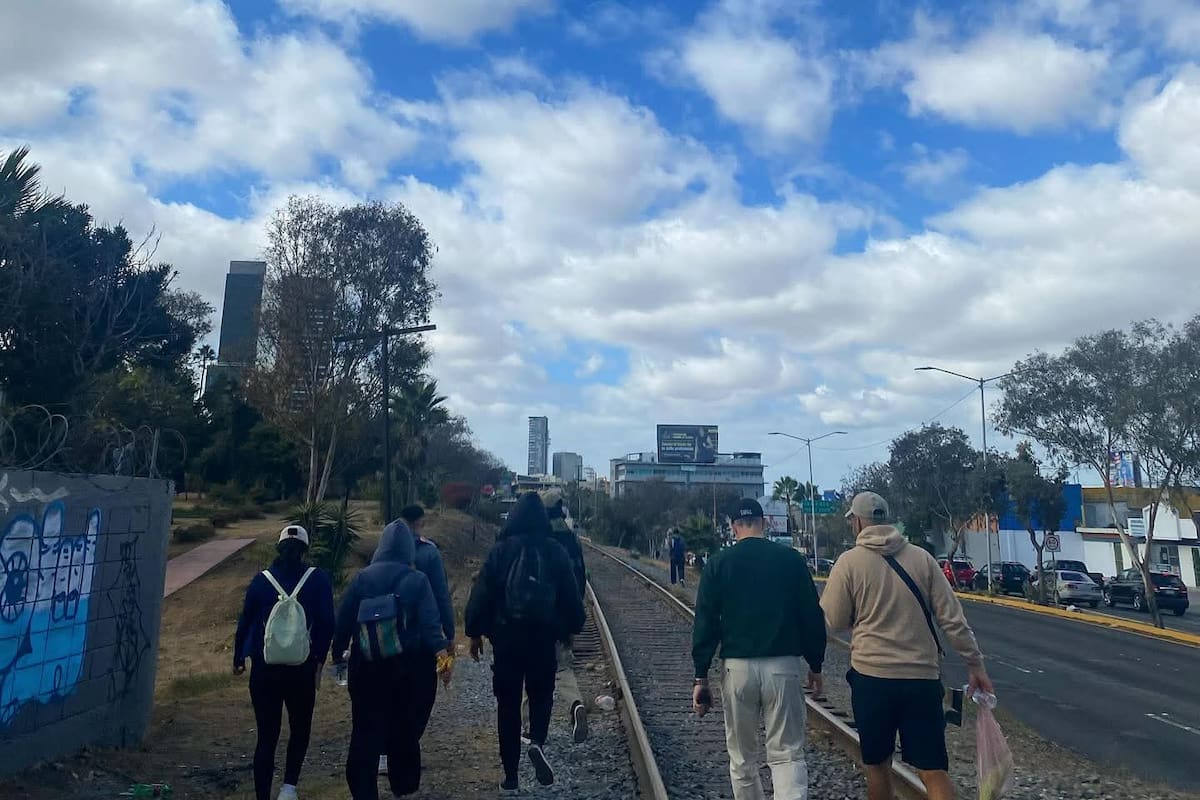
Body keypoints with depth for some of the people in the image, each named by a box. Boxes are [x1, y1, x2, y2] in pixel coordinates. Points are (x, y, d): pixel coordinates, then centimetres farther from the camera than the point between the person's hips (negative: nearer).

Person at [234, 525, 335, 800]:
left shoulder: (262, 579, 1)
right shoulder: (318, 579, -3)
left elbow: (245, 622, 4)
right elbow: (327, 624, -6)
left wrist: (238, 658, 18)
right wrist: (319, 660, 6)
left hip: (264, 669, 1)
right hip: (302, 668, -1)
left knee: (266, 737, 10)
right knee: (300, 730, 20)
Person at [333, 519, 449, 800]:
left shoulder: (362, 577, -2)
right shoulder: (417, 580, -5)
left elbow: (344, 620, 0)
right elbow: (430, 622, -14)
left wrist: (337, 655, 10)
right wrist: (441, 653, -15)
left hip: (365, 667, 0)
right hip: (403, 667, 0)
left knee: (365, 730, 6)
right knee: (404, 727, 17)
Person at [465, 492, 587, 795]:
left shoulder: (501, 550, -6)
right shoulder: (555, 551, -3)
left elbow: (482, 593, -5)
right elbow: (570, 596, 0)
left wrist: (475, 633, 4)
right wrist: (570, 628, 14)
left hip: (506, 637, 0)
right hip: (543, 637, 1)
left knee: (508, 704, 10)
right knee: (541, 694, 20)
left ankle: (511, 778, 13)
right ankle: (537, 742, -7)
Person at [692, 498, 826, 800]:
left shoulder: (719, 563, 1)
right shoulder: (791, 559, 1)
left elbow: (705, 623, -2)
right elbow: (813, 617, 3)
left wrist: (701, 677, 3)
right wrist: (815, 665, 14)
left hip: (738, 668, 0)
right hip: (784, 667, 0)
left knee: (742, 758, 16)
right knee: (788, 754, 4)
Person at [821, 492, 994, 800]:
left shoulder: (849, 562, -6)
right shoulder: (921, 557, 2)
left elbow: (833, 621, 0)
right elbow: (952, 618, 1)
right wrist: (975, 664, 9)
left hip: (872, 675, -2)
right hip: (923, 676, 2)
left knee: (877, 765, 15)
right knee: (934, 770, 5)